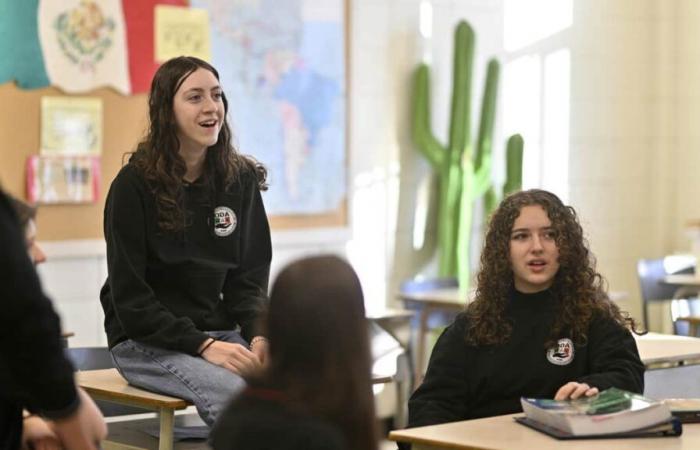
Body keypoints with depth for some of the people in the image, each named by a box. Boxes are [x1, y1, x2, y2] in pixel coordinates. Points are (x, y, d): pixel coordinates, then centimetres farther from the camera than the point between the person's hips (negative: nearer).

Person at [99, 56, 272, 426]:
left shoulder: (240, 178, 7)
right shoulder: (134, 184, -7)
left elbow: (250, 276, 10)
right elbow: (129, 297, -9)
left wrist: (258, 335, -10)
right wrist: (203, 346, -19)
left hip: (220, 330, 5)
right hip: (145, 341, -4)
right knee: (236, 394, -34)